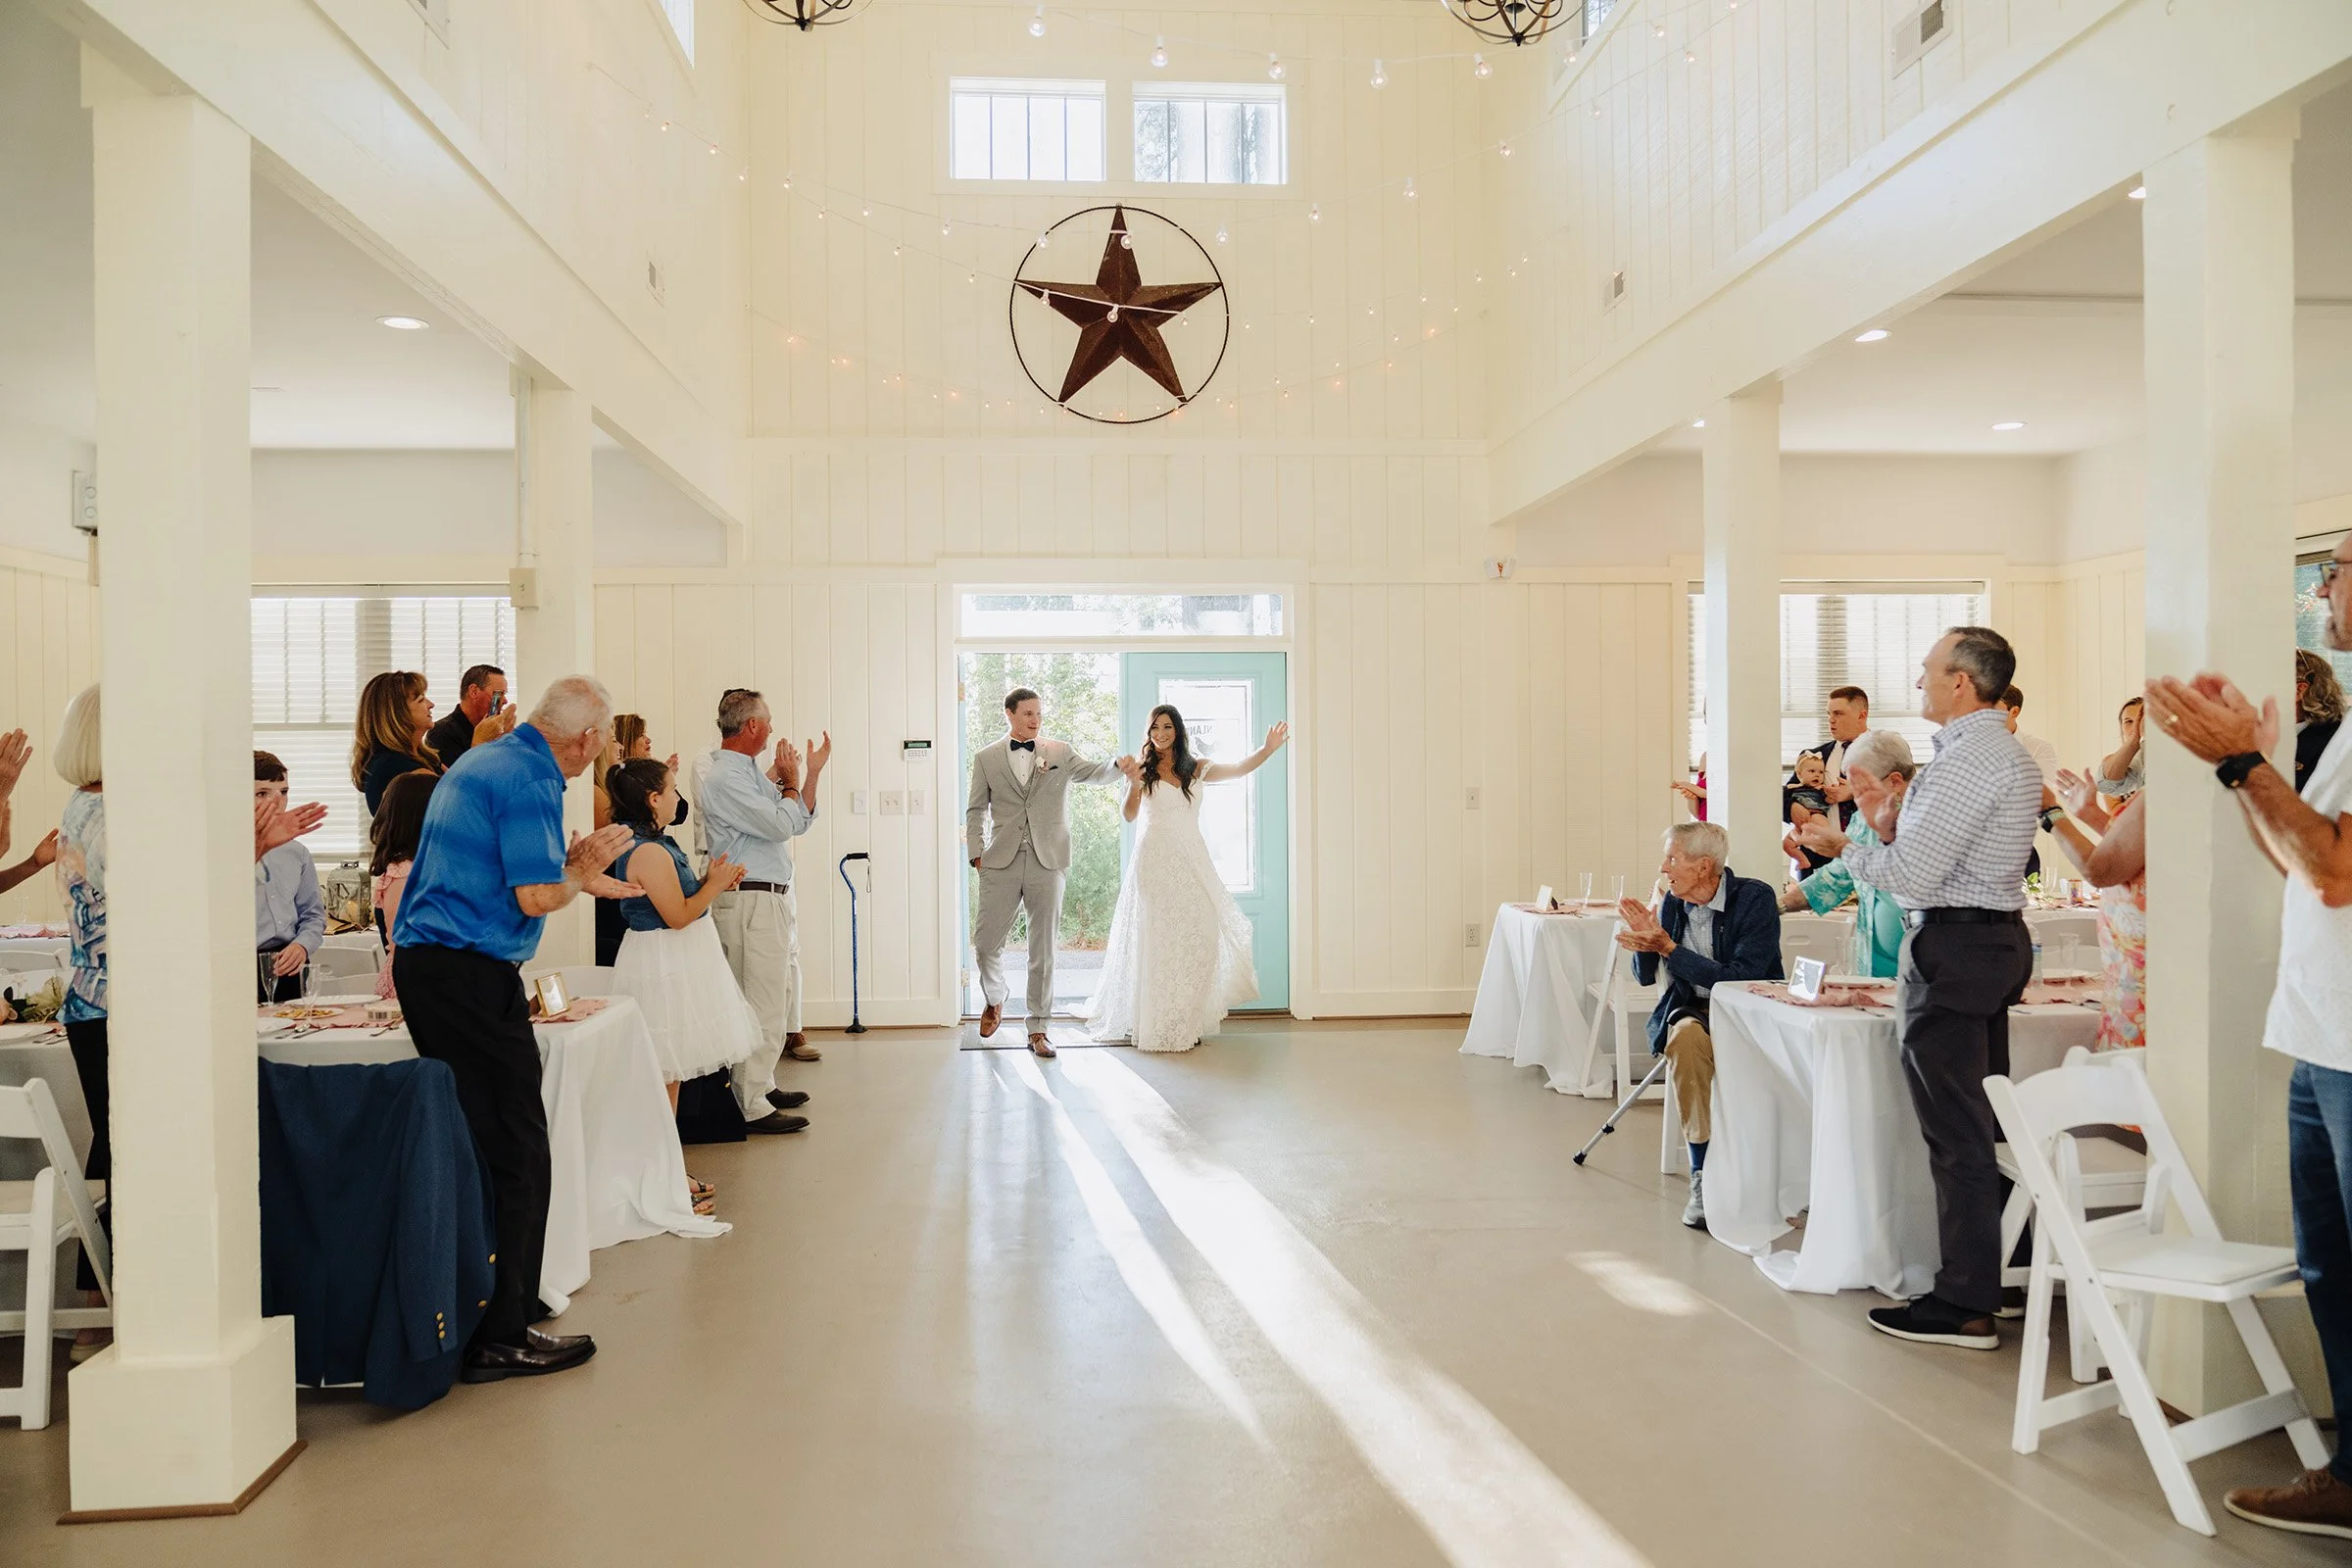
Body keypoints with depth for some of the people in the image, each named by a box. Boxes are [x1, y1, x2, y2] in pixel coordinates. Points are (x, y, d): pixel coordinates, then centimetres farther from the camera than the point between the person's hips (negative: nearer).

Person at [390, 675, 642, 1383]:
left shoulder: (477, 761, 18)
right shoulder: (531, 781, -13)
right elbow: (535, 898, -18)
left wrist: (574, 871, 27)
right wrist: (579, 873, 2)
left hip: (421, 961, 10)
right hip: (472, 975, -10)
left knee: (467, 1142, 16)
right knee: (516, 1151, -5)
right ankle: (504, 1336, -1)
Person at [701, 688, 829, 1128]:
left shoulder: (748, 772, 16)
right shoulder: (725, 777, -16)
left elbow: (799, 820, 18)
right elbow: (783, 824, -21)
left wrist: (813, 772, 10)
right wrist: (791, 782, -3)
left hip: (770, 897, 11)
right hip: (750, 901, -11)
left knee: (767, 999, 17)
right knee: (761, 1005, -8)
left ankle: (761, 1087, 27)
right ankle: (753, 1108, -3)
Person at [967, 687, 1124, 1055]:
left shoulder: (1060, 753, 9)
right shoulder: (986, 758, 9)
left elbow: (1093, 773, -3)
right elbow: (975, 810, 11)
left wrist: (1119, 765, -24)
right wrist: (976, 853, 1)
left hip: (1047, 861, 0)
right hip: (1001, 862, 0)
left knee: (1043, 948, 2)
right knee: (986, 941, 1)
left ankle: (1037, 1030, 10)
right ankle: (994, 1000, 32)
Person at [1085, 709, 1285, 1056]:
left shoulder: (1197, 769, 10)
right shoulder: (1143, 769, 2)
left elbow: (1241, 769, -1)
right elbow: (1129, 815, -10)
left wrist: (1268, 749, -17)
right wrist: (1133, 783, -28)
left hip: (1191, 859, 3)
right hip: (1155, 859, -2)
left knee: (1197, 934, -3)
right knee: (1157, 939, -1)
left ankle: (1188, 1020, 9)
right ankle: (1157, 1023, 7)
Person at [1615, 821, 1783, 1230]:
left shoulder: (1756, 898, -12)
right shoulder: (1673, 903, 3)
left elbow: (1743, 978, -21)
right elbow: (1646, 977, 8)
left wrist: (1669, 948, -23)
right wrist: (1644, 941, -15)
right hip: (1694, 1012, 3)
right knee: (1687, 1037, -32)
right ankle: (1703, 1176, -26)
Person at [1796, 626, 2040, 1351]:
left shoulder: (1967, 759, -18)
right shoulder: (2012, 755, 16)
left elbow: (1913, 875, -20)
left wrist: (1846, 849, -5)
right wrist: (1890, 834, 10)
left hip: (1954, 947, -11)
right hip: (1999, 935, 11)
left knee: (1955, 1132, -5)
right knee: (1986, 1119, 17)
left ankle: (1966, 1308, 0)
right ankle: (2003, 1272, 26)